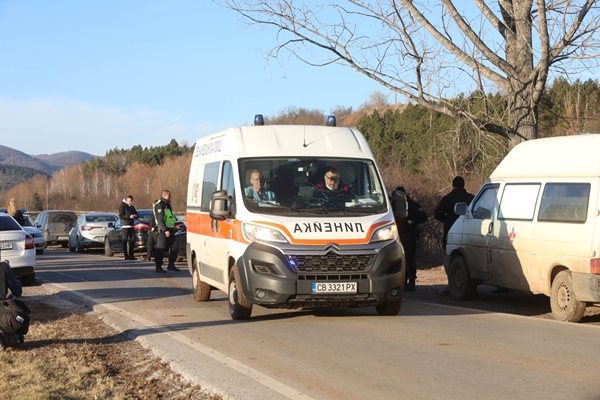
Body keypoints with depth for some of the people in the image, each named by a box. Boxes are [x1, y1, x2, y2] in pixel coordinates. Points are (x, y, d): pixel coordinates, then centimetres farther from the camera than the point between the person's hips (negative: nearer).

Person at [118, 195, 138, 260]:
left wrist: (135, 215, -3)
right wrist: (129, 217, -23)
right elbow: (121, 216, -14)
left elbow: (136, 213, 21)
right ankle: (126, 256, -5)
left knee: (132, 240, 7)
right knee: (124, 241, -6)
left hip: (131, 226, 7)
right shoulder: (122, 206, -4)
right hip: (125, 226, -7)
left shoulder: (132, 207, 17)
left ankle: (131, 255, 15)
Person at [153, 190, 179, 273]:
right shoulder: (159, 206, -10)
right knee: (160, 249, -5)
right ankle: (158, 267, 0)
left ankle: (171, 265, 20)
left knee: (174, 247, 10)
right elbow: (160, 220, -18)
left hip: (170, 229, 9)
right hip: (162, 230, -9)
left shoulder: (168, 205, 19)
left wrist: (173, 228, 21)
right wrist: (165, 230, -24)